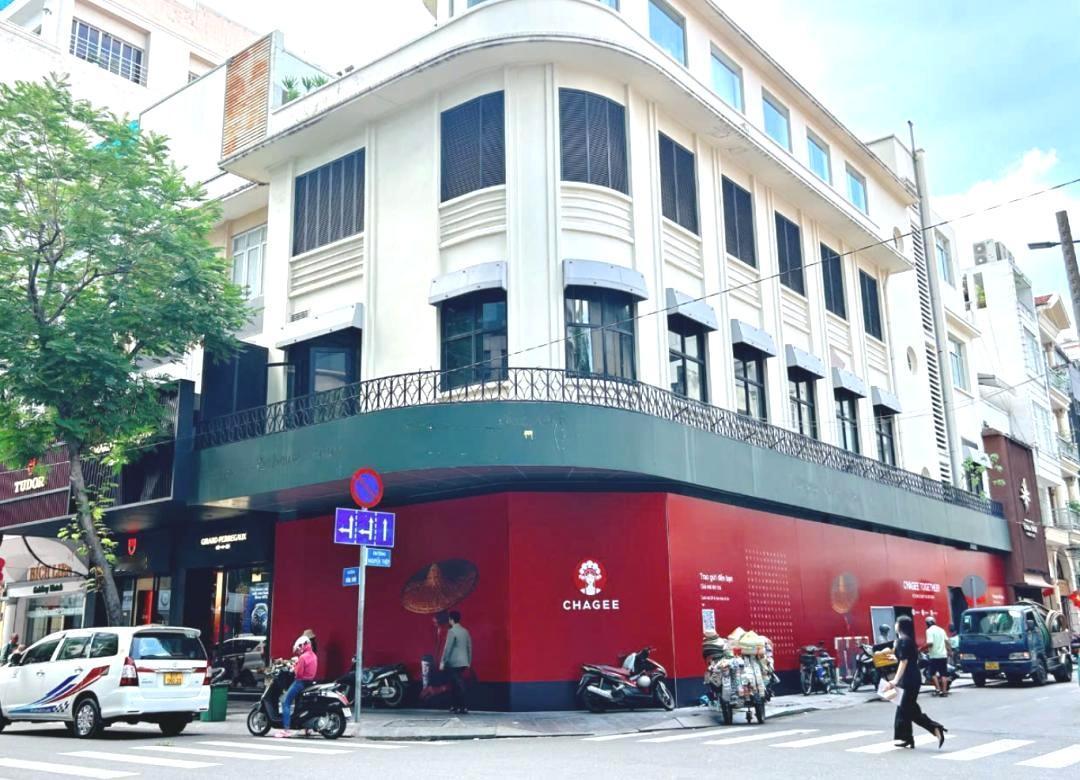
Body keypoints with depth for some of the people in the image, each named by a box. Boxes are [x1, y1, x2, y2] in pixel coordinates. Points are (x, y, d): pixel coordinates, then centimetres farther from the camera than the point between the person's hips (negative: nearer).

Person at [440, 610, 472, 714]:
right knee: (454, 684, 16)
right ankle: (454, 706, 20)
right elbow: (469, 647, 13)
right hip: (463, 662, 7)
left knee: (459, 685, -7)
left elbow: (447, 648, -13)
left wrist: (443, 662, -8)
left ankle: (464, 707, -9)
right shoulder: (465, 631, 11)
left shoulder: (452, 631, -10)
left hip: (454, 662, -7)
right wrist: (469, 662, 20)